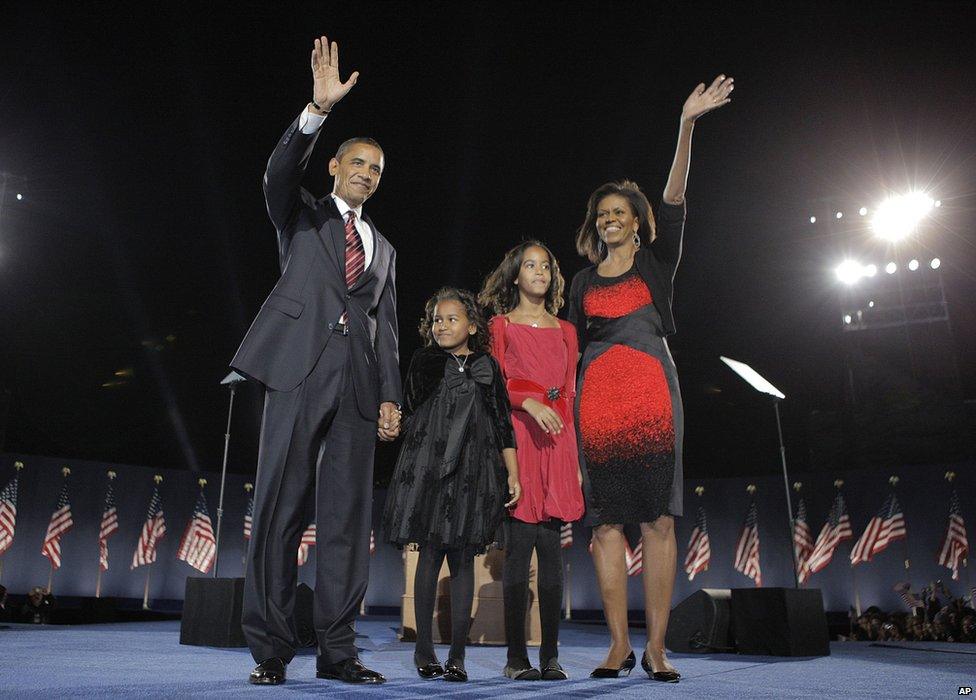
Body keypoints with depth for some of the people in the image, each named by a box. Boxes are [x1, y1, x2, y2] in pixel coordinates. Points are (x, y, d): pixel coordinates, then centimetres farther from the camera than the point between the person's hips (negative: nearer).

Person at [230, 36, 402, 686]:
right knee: (280, 506, -4)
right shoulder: (301, 214, 16)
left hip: (359, 383, 4)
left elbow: (387, 326, 17)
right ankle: (271, 649, 4)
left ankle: (337, 650, 7)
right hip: (301, 368, -3)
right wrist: (319, 108, -19)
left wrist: (391, 396, 6)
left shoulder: (384, 249, 25)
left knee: (347, 515, 1)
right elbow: (280, 171, -7)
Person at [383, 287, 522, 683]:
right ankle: (424, 649, 14)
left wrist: (512, 474, 3)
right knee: (430, 556, 2)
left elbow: (502, 424, 7)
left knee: (463, 560, 2)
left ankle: (457, 654, 9)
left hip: (472, 474, 1)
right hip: (429, 470, 0)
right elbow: (410, 412, 11)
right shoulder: (425, 362, 7)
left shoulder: (487, 367, 8)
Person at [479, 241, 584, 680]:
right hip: (517, 436, -3)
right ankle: (516, 656, 3)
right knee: (520, 545, -6)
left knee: (552, 549, 1)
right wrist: (530, 402, -17)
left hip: (557, 439, 3)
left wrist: (577, 458, 10)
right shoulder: (501, 325, 11)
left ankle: (550, 656, 8)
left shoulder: (566, 331, 20)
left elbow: (571, 395, 16)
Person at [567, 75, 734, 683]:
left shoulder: (656, 262, 13)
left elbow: (674, 203, -1)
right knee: (607, 521, -2)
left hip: (652, 392, -2)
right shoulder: (583, 282, 21)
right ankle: (620, 645, 4)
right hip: (597, 398, 3)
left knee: (659, 517, -7)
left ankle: (656, 648, -1)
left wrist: (687, 124, -10)